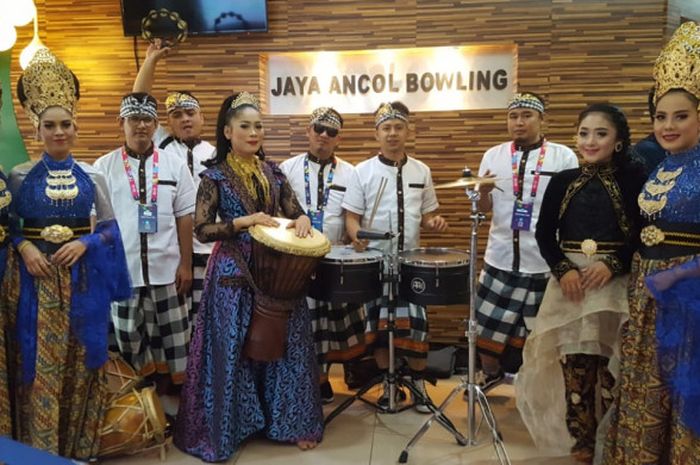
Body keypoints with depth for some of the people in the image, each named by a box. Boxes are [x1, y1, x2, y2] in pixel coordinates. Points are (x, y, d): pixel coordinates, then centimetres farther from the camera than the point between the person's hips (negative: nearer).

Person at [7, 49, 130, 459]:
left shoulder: (92, 176, 4)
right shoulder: (20, 176, 2)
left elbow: (110, 227, 6)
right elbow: (8, 226, 6)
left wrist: (85, 243, -11)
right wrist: (24, 246, -13)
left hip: (83, 279, 1)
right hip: (36, 279, 0)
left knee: (81, 362, 8)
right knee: (39, 364, 2)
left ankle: (81, 447, 24)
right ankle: (42, 450, 17)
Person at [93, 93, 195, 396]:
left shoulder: (174, 165, 1)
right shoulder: (103, 166, 0)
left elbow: (184, 217, 2)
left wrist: (186, 264, -1)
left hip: (166, 267, 1)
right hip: (121, 268, 0)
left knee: (168, 335, 10)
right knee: (128, 337, 11)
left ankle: (164, 393, 29)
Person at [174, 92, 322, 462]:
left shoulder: (273, 172, 9)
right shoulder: (215, 175, -5)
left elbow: (294, 211, 11)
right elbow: (201, 230, -11)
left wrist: (302, 220, -12)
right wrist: (245, 222, -21)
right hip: (234, 274, -4)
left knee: (283, 346, 9)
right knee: (233, 351, 3)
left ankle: (289, 423, 24)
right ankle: (227, 428, 20)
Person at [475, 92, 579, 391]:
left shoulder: (564, 157, -1)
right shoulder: (493, 156, 5)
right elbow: (484, 209, 8)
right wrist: (484, 192, -15)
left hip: (546, 261, -2)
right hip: (501, 258, 2)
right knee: (488, 324, 8)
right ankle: (490, 373, 33)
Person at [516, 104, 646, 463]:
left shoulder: (633, 178, 0)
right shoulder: (563, 180, 7)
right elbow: (544, 234, 6)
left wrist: (613, 264, -17)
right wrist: (562, 270, -9)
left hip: (616, 285, -2)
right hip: (570, 284, 2)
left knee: (613, 369, 1)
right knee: (574, 367, 4)